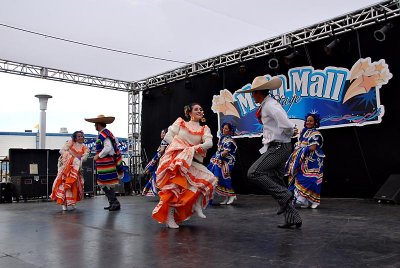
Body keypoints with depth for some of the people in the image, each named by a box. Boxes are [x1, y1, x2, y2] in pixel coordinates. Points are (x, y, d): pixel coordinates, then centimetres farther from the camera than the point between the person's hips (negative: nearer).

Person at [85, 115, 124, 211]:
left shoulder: (103, 134, -16)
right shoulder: (107, 133, 13)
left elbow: (108, 148, -23)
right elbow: (116, 142, 22)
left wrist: (98, 155, -14)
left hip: (106, 163, -10)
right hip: (107, 162, 10)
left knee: (106, 184, -4)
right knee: (104, 184, 15)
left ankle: (115, 203, 2)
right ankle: (113, 203, 21)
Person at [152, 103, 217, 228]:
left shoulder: (204, 129, 11)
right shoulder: (180, 122, 8)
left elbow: (209, 143, -7)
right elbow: (168, 136, 4)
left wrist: (194, 148, -21)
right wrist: (179, 147, -7)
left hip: (191, 162, 3)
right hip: (175, 159, -3)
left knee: (208, 179, -11)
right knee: (173, 188, -8)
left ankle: (197, 205, 7)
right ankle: (169, 218, 3)